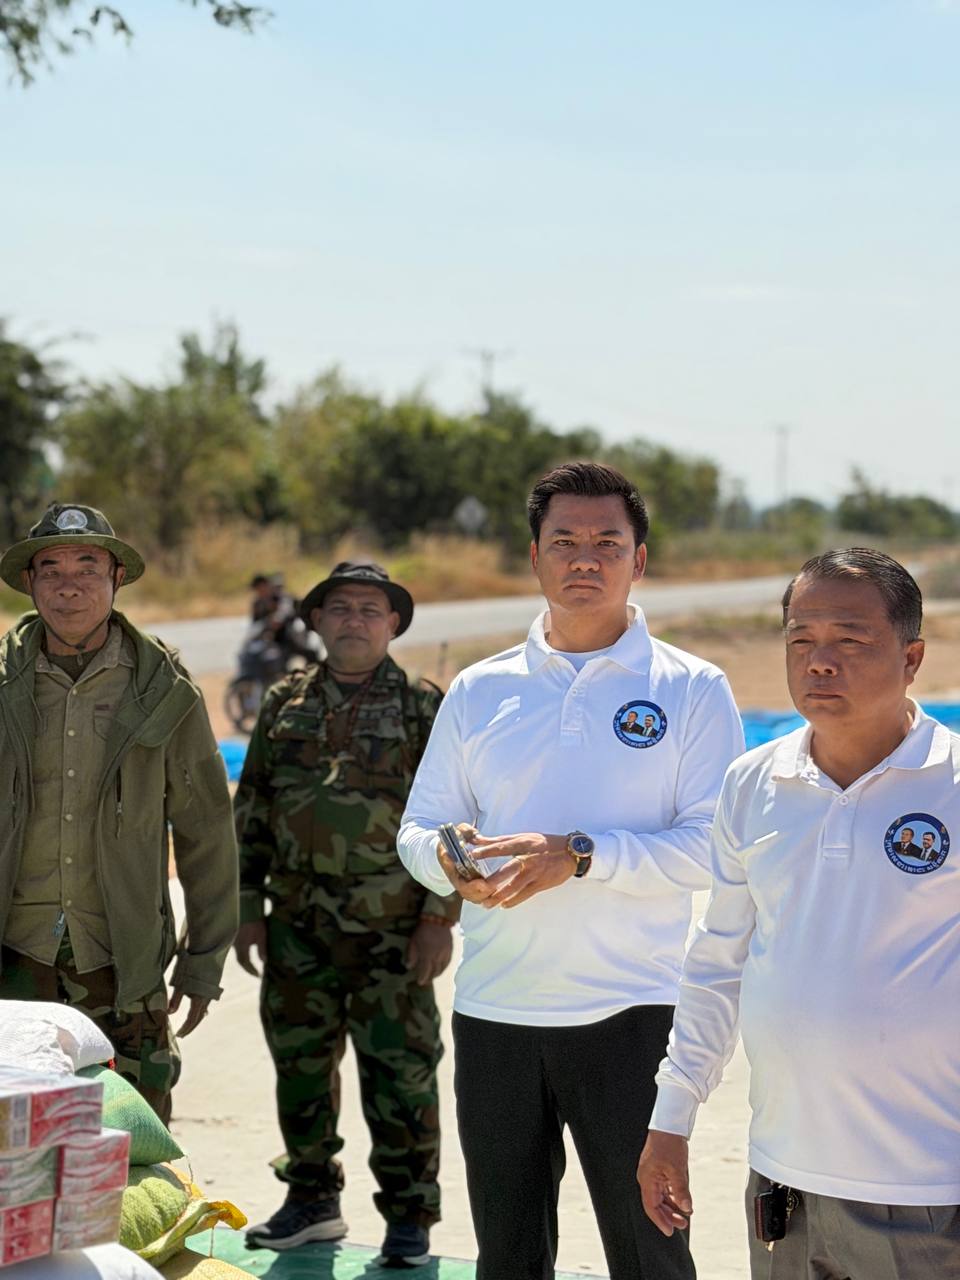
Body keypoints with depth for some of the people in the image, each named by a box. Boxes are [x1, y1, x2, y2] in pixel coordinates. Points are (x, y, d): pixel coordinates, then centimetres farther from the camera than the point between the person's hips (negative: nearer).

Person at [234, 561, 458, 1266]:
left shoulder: (423, 708, 1)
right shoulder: (286, 703, 11)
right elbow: (252, 811, 14)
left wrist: (440, 917, -8)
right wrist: (248, 907, 8)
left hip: (392, 926, -4)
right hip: (298, 923, 4)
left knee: (400, 1069, -2)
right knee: (301, 1062, 11)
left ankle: (409, 1215, 8)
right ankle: (312, 1200, 25)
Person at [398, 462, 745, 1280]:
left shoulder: (691, 690, -2)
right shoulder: (478, 692, 9)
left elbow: (715, 845, -10)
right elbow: (417, 828, 13)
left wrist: (580, 856, -21)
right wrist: (448, 858, -11)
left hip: (630, 1012, -3)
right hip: (492, 1012, 4)